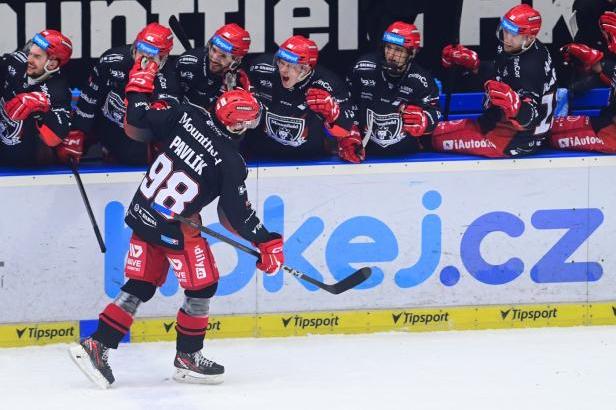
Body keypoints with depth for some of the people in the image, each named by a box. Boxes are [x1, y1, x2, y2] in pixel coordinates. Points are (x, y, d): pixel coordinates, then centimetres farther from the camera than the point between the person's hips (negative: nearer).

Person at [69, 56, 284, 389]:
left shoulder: (188, 115, -6)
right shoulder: (231, 161, -18)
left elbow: (138, 126, 1)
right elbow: (237, 215, -12)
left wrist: (139, 86, 16)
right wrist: (266, 242, -1)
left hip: (142, 211, 6)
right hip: (175, 229, -6)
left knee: (140, 286, 14)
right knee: (202, 286, 12)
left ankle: (96, 346, 9)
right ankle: (187, 358, 21)